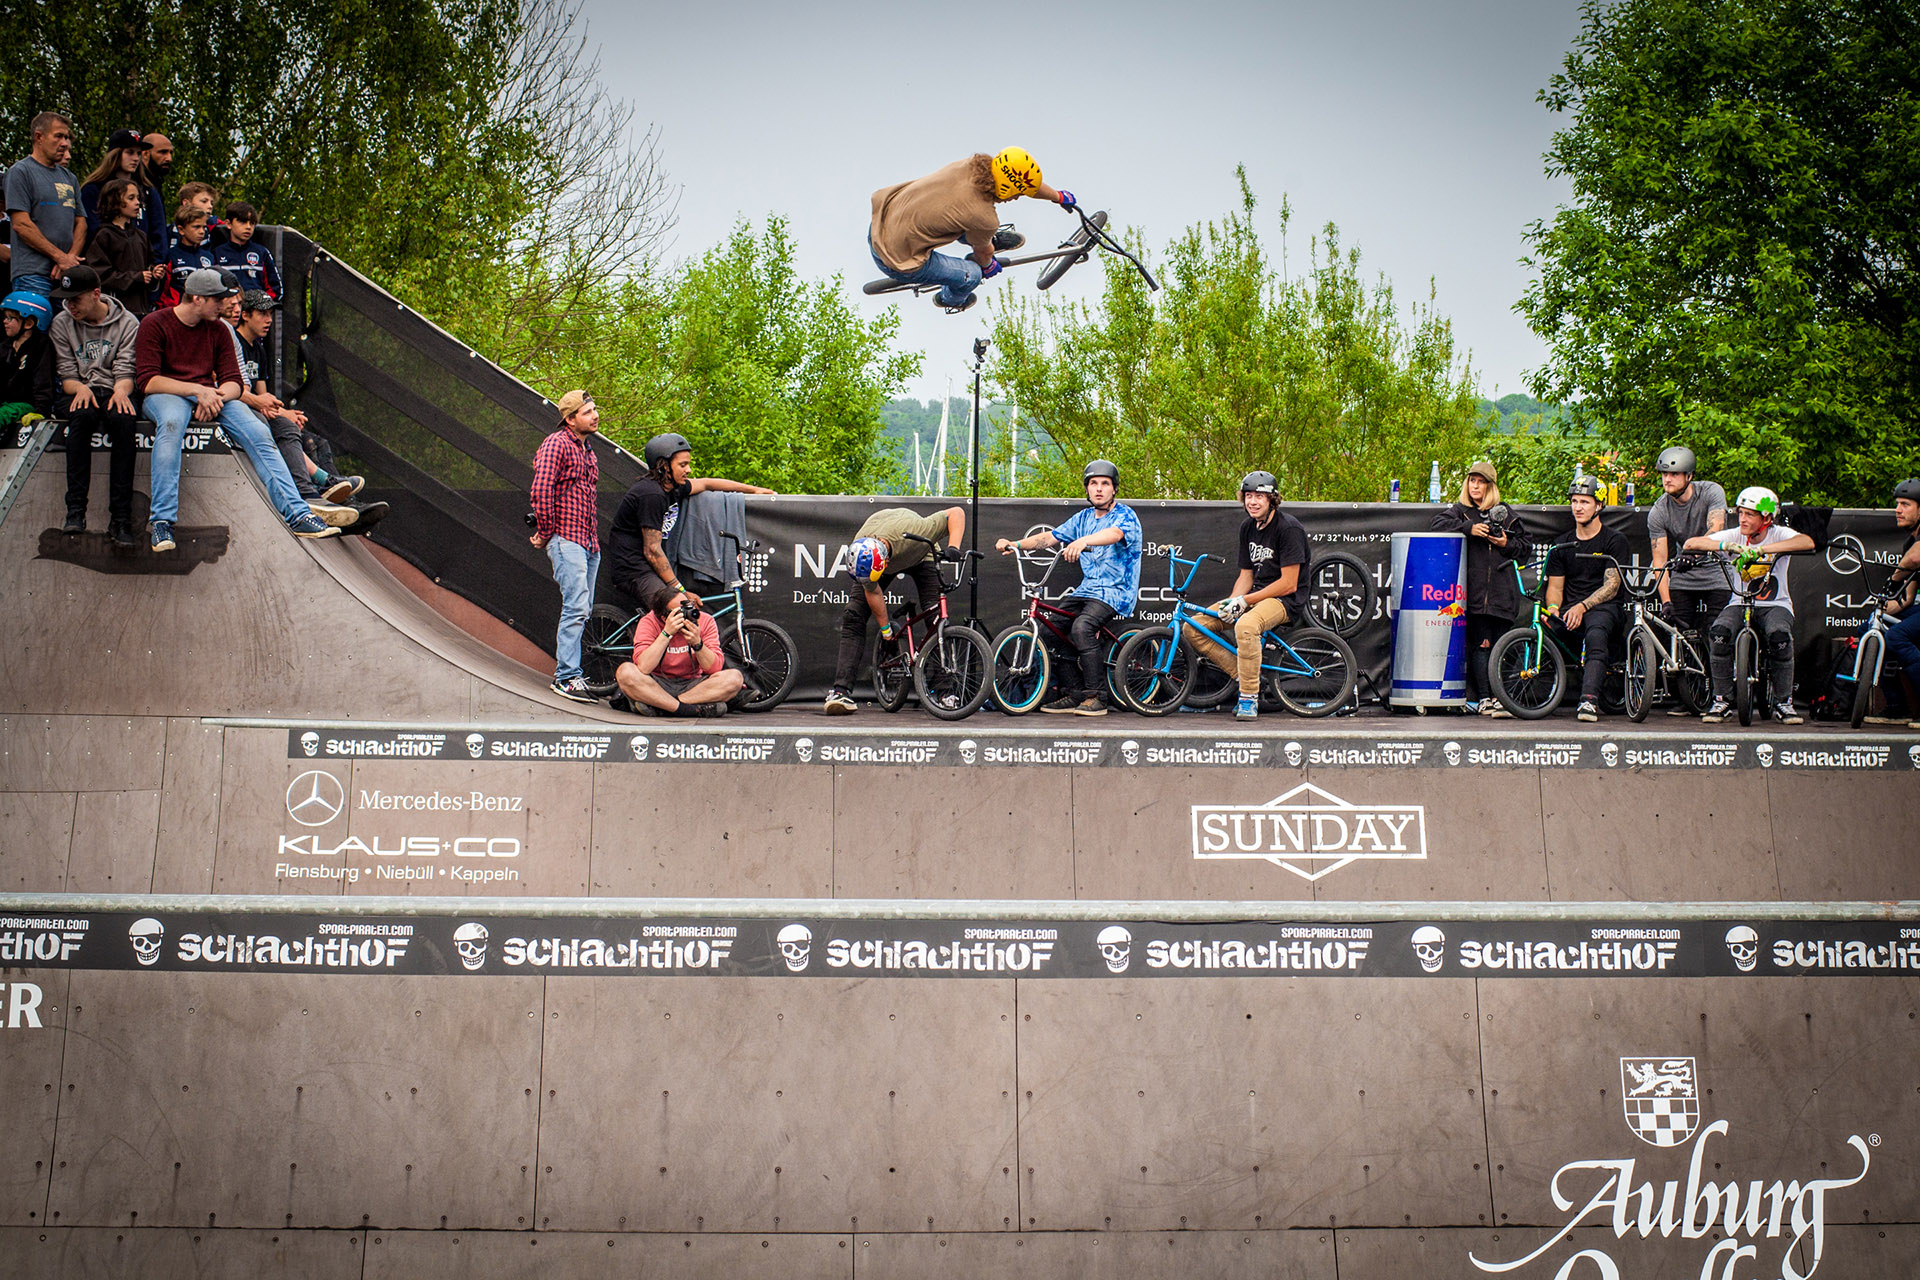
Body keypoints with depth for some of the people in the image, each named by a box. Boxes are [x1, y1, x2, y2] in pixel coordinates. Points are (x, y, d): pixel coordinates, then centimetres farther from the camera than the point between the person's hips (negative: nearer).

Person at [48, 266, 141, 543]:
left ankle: (120, 520, -40)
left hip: (113, 393, -1)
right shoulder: (62, 323, 8)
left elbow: (125, 369, -2)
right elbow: (66, 374, 4)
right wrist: (80, 388, -19)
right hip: (79, 394, 1)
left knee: (122, 419, -37)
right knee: (82, 414, -37)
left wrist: (121, 390, -25)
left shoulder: (127, 323, 5)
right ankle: (75, 512, -41)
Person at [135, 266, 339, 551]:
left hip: (209, 396, 5)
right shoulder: (154, 325, -2)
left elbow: (233, 382, 8)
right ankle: (162, 520, -44)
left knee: (257, 432, -21)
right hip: (165, 396, -5)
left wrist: (216, 396, -17)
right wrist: (197, 390, -22)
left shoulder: (218, 330, 14)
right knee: (171, 421, -41)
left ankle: (297, 514, -28)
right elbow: (147, 381, -13)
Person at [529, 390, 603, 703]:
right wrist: (545, 533, -13)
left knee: (582, 610, 9)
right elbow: (541, 490, -18)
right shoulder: (557, 444, -9)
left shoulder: (588, 450, 21)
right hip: (567, 539, -9)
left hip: (589, 542, 9)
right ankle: (567, 676, -12)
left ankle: (566, 671, 17)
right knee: (576, 607, -14)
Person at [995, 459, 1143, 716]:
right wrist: (1015, 544, -5)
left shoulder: (1125, 516, -10)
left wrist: (1083, 541, -53)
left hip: (1116, 591, -8)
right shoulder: (1084, 517, 13)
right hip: (1087, 589, 8)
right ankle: (1073, 695, 0)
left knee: (1082, 627, -30)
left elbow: (1113, 534, -33)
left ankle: (1096, 697, -22)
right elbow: (1049, 537, 10)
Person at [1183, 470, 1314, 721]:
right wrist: (1232, 602, -7)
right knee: (1193, 628, -5)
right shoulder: (1248, 527, 10)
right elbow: (1246, 575, 14)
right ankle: (1244, 676, 1)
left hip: (1285, 600, -8)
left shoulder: (1289, 528, -15)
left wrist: (1244, 601, -19)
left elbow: (1289, 584, -18)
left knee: (1246, 626, -40)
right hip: (1255, 596, 8)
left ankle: (1249, 699, -27)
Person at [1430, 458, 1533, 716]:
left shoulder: (1506, 514, 16)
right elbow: (1439, 524, -6)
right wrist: (1469, 528, -14)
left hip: (1502, 592, 2)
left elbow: (1526, 549, 18)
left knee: (1497, 645, 0)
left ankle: (1477, 699, 5)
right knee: (1481, 644, -9)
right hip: (1475, 592, -2)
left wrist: (1507, 544, -1)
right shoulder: (1460, 511, 12)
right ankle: (1485, 699, -9)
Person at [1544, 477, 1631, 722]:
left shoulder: (1614, 540, 4)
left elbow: (1611, 586, -4)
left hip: (1602, 608, -4)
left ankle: (1589, 700, -50)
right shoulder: (1562, 545, 19)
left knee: (1595, 636, -39)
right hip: (1569, 610, 4)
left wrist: (1582, 606, -18)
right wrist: (1553, 608, -9)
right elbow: (1555, 585, 15)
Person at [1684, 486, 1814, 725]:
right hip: (1739, 604, 2)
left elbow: (1807, 543, -31)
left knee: (1779, 636, -34)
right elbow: (1690, 544, -13)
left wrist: (1761, 549, -39)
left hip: (1775, 605, -2)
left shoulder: (1779, 535, -7)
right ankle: (1722, 700, -13)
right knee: (1718, 633, -30)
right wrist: (1727, 546, -30)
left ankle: (1783, 702, -14)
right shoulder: (1735, 536, -3)